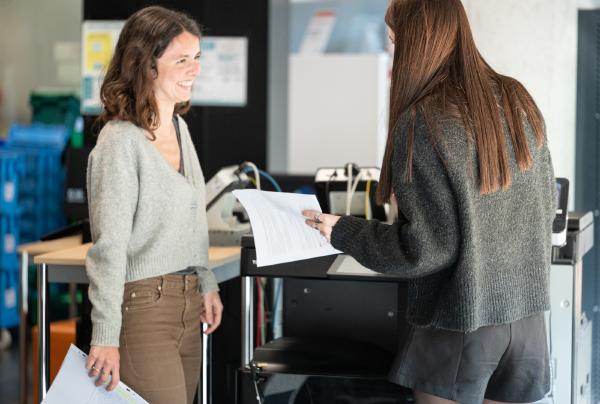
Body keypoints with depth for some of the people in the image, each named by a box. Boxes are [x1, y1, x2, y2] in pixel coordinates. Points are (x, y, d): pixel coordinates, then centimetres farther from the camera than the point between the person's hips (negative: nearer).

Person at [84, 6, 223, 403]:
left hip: (188, 304, 8)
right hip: (143, 306, -8)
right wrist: (106, 337, -18)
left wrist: (206, 284, 20)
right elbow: (109, 247, -17)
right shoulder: (121, 141, -15)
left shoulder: (180, 128, 11)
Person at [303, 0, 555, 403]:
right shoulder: (519, 102, 3)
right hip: (528, 313, 6)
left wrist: (342, 232, -4)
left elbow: (426, 248, -16)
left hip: (460, 323, -5)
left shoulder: (423, 123, -17)